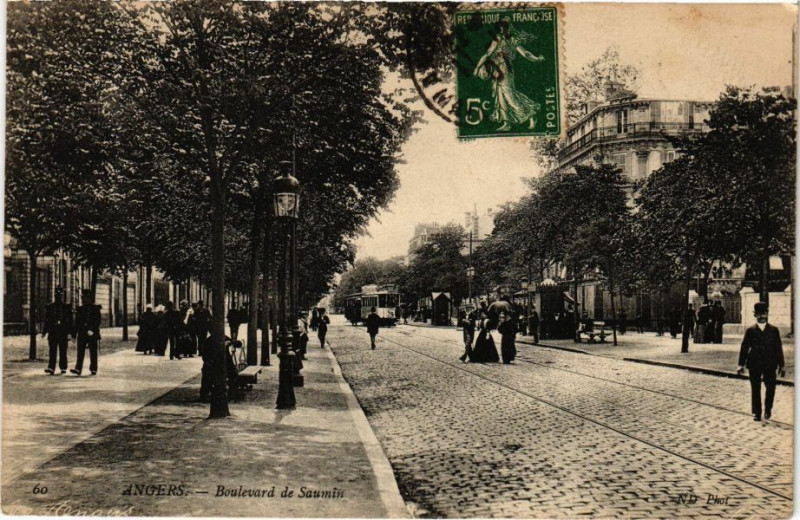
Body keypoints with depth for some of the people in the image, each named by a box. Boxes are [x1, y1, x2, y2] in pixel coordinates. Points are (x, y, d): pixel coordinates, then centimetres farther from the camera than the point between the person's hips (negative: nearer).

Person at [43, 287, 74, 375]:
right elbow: (46, 321, 13)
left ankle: (63, 368, 11)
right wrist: (44, 332, 5)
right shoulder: (49, 307, 10)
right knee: (52, 351, -5)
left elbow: (70, 321, 4)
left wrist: (70, 333, -4)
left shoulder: (67, 307, 6)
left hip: (63, 333, -1)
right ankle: (51, 368, -10)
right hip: (53, 333, 1)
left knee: (63, 351, 3)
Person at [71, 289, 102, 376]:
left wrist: (92, 330, -17)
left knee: (93, 352, 3)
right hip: (82, 334, 3)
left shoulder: (95, 308, 1)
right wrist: (74, 334, 8)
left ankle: (93, 369, 12)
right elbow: (77, 322, 12)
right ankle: (78, 369, -10)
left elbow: (98, 321, -5)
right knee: (80, 352, -5)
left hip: (92, 334, -3)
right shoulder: (80, 309, 12)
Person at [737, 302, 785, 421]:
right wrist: (741, 364, -4)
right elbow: (744, 348, 2)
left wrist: (782, 365, 5)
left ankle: (768, 409, 21)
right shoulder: (750, 330, 3)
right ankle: (756, 413, 11)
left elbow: (778, 348, 7)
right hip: (754, 364, 0)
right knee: (755, 389, 2)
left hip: (770, 365, 1)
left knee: (771, 388, -1)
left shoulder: (774, 330, 6)